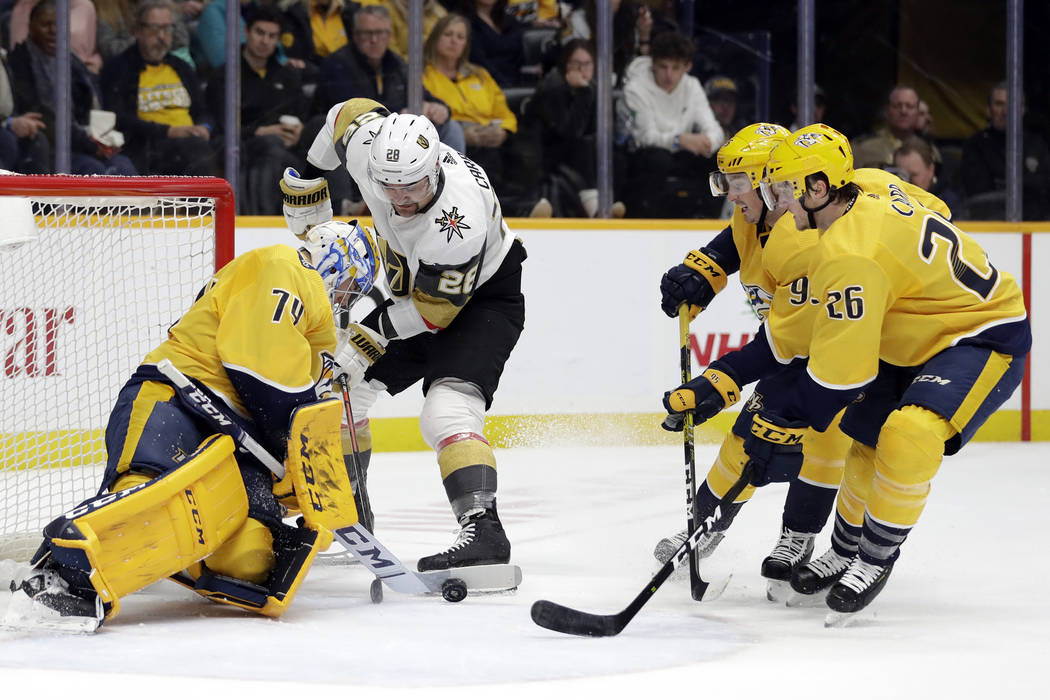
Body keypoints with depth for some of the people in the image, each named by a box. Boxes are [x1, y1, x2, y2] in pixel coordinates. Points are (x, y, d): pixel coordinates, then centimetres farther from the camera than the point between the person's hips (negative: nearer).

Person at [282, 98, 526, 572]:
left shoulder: (457, 222, -39)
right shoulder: (368, 143, -22)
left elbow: (436, 309, -27)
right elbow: (349, 112, 3)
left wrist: (373, 333, -25)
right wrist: (309, 182, 10)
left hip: (483, 300, -8)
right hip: (412, 290, 8)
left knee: (446, 409, -30)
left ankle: (482, 529, -40)